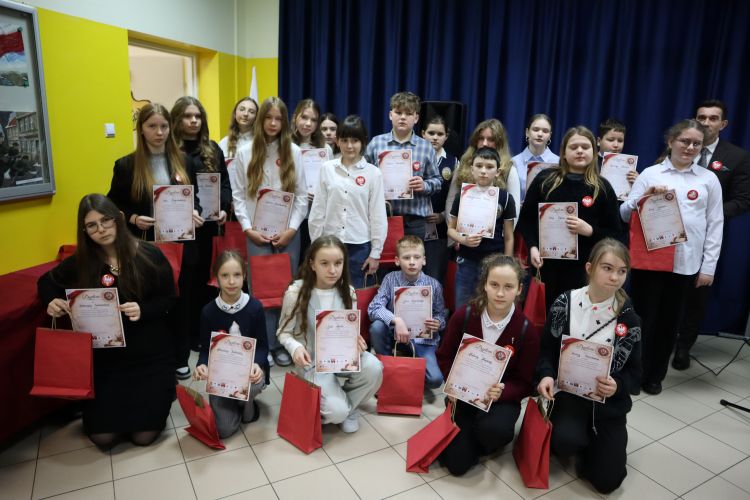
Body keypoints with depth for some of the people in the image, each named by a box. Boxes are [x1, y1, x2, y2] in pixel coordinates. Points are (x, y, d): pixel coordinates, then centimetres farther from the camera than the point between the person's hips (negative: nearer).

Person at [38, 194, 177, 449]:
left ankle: (160, 391, 25)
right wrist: (52, 300, -6)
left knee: (144, 435, -5)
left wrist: (143, 310, -23)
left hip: (151, 353, -2)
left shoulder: (149, 254, -7)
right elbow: (47, 281, 17)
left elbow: (169, 299, -3)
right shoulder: (82, 261, 1)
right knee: (102, 437, -2)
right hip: (106, 356, 3)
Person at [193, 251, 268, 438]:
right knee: (223, 429, -13)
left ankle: (247, 403, 3)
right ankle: (234, 402, 23)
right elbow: (206, 348, 0)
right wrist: (202, 365, -23)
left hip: (249, 367, -1)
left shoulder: (255, 306, -11)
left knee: (251, 386, -37)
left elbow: (263, 345, -5)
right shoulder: (208, 311, -9)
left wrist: (257, 365, -27)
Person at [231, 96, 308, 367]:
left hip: (288, 232, 1)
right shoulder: (245, 153, 4)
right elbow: (237, 195, 2)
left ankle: (282, 344, 19)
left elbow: (301, 195, 2)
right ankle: (262, 346, 14)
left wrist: (292, 228, -7)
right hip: (257, 233, 0)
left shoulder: (293, 152, 4)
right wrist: (248, 228, -9)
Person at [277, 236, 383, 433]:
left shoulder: (347, 292, -5)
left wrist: (355, 339, -16)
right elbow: (284, 332, -7)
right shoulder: (296, 293, -17)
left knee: (373, 368, -27)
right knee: (337, 412, -22)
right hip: (312, 362, -3)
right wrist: (295, 348, -28)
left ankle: (349, 405, 4)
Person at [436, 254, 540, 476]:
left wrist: (501, 392, -28)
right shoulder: (464, 315, -12)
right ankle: (472, 437, 22)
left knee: (493, 429, -36)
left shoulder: (527, 331, -13)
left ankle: (484, 443, 3)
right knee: (456, 463, -13)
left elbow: (525, 383, -7)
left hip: (502, 398, -1)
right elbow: (444, 356, 1)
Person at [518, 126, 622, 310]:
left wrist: (589, 230, -13)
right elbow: (526, 218, 7)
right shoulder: (545, 179, 6)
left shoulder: (602, 187, 5)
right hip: (545, 264, 1)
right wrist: (533, 247, -7)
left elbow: (614, 233, 6)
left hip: (582, 268, -1)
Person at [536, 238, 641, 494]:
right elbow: (547, 349, 0)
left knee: (607, 481, -5)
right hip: (569, 392, -1)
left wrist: (617, 386, -22)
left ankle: (590, 444, 29)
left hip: (608, 401, 2)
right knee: (566, 442, -32)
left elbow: (635, 372, 0)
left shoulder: (628, 318, -5)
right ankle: (579, 440, 8)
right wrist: (546, 375, -21)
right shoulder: (565, 303, -8)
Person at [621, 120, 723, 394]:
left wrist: (708, 266, 2)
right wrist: (644, 197, -17)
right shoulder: (650, 174, 4)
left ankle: (655, 375, 27)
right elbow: (625, 214, 2)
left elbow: (715, 225, 6)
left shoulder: (708, 179, 7)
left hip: (685, 263, 2)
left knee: (669, 320, 11)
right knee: (643, 318, 4)